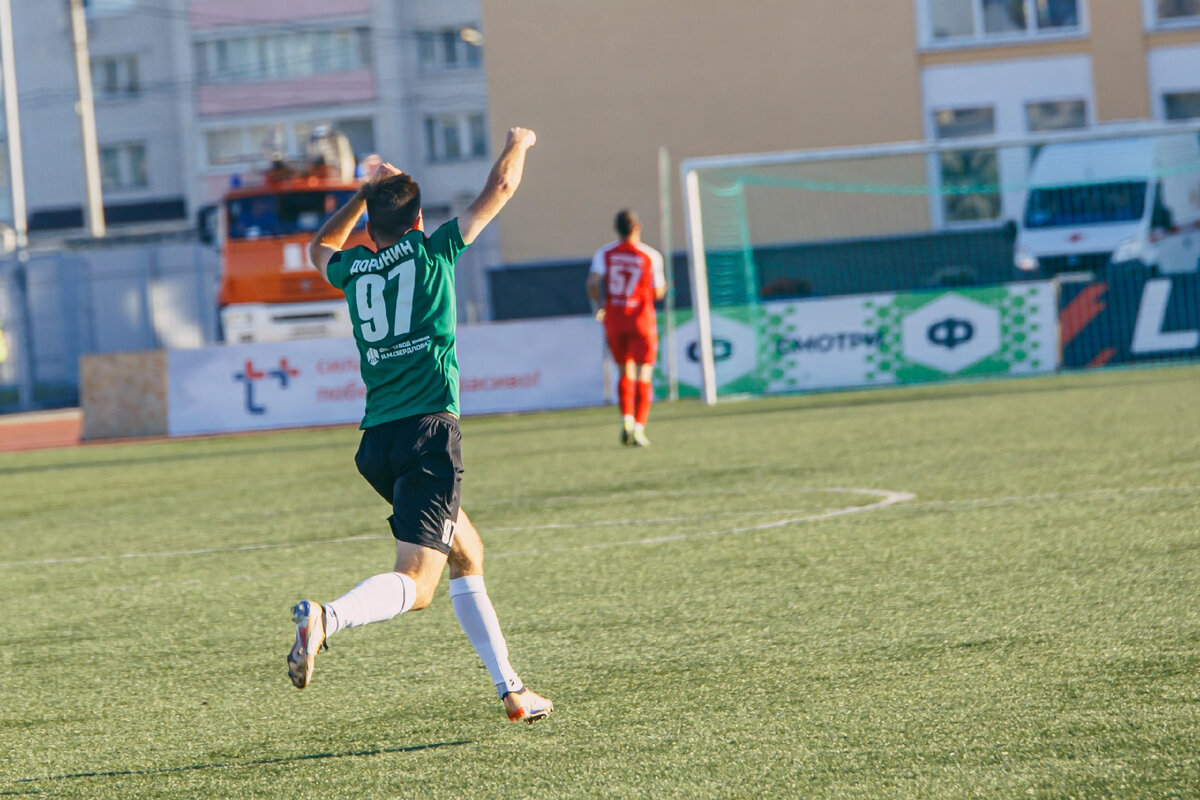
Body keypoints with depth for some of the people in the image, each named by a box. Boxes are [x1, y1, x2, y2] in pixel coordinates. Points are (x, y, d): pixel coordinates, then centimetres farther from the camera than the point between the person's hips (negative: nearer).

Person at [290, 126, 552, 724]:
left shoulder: (353, 269, 13)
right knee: (416, 585, -16)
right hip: (429, 429, -6)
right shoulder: (431, 251, 3)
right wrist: (517, 144, 32)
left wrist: (366, 192, 44)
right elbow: (500, 187, 13)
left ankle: (509, 688, 20)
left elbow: (321, 246, 40)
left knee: (468, 555, 22)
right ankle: (326, 618, -44)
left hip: (378, 443, 6)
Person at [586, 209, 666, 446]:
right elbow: (658, 293, -1)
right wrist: (663, 282, 22)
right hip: (641, 320, -2)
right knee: (643, 377, -1)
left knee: (625, 374, 17)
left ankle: (626, 419, -1)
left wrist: (601, 306, 7)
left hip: (613, 320, 2)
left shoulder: (604, 254, 1)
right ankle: (639, 427, -13)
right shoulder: (651, 256, -3)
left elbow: (593, 284, -11)